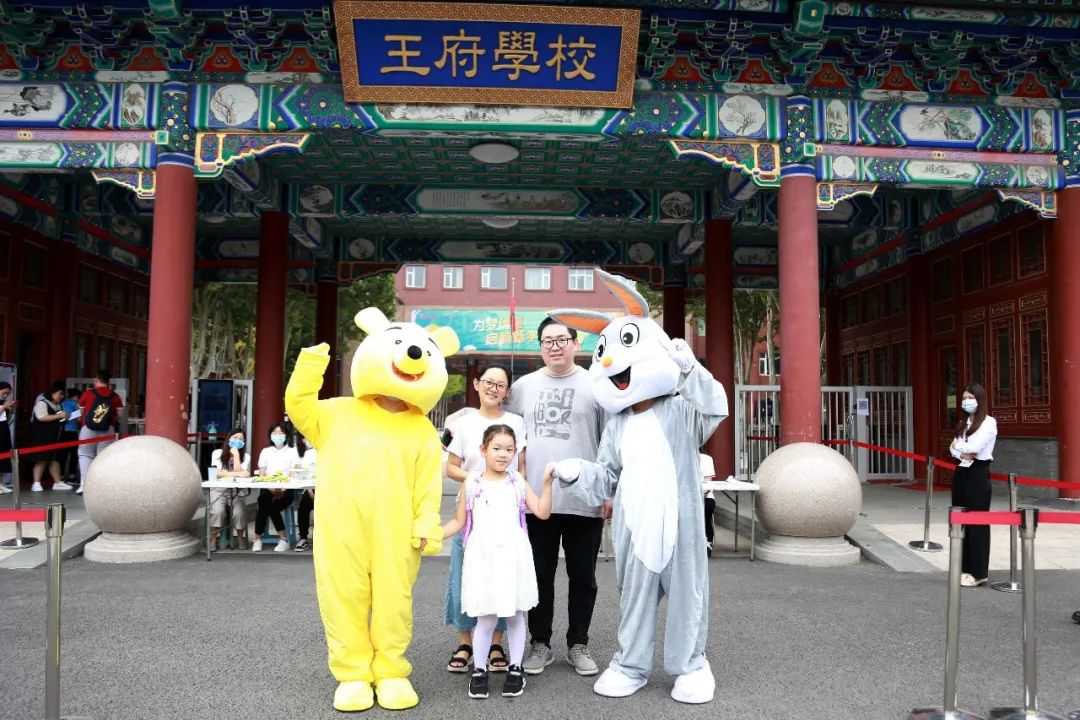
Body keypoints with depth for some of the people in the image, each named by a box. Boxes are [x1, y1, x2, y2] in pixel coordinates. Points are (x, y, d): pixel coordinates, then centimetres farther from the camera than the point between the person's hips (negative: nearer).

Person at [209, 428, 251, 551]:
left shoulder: (246, 457, 8)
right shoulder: (217, 453, 5)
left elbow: (240, 474, -7)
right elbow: (216, 473, -7)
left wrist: (236, 455, -7)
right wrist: (237, 474, -13)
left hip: (237, 491, 1)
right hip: (219, 489, -1)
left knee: (239, 512, -26)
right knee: (217, 511, -29)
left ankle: (240, 537, 0)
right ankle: (213, 539, -9)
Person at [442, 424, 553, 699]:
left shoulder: (518, 483, 6)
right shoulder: (471, 483, 2)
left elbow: (542, 512, 0)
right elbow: (459, 522, 6)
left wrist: (547, 483, -7)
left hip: (513, 557, 1)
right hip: (483, 558, -1)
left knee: (515, 614, 8)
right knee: (486, 618, 0)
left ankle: (515, 668, 23)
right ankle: (479, 670, 18)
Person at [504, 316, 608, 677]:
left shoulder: (595, 386, 0)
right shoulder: (523, 386, 8)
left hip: (584, 501, -2)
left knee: (583, 578, 9)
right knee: (540, 577, 10)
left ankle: (578, 644, 24)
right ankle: (540, 644, 24)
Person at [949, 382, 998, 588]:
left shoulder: (989, 422, -7)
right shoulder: (963, 422, 16)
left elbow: (975, 447, -18)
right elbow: (953, 447, 9)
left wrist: (958, 444, 0)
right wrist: (961, 454, -12)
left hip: (978, 474, -8)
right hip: (961, 472, 8)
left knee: (977, 523, -4)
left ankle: (978, 572, 1)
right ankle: (964, 568, 16)